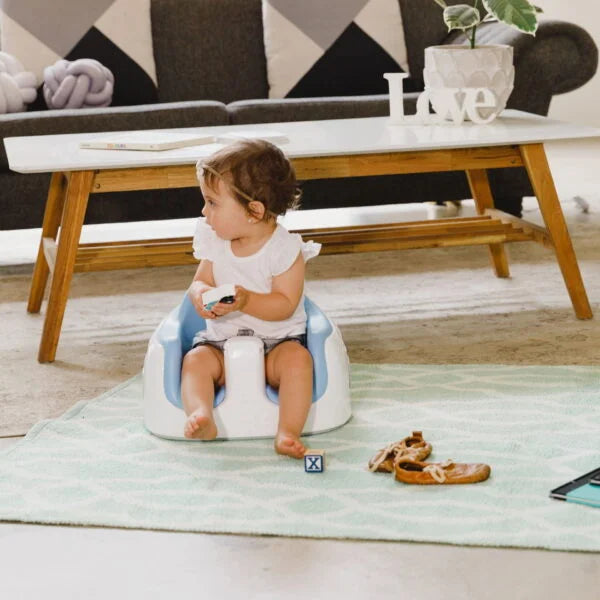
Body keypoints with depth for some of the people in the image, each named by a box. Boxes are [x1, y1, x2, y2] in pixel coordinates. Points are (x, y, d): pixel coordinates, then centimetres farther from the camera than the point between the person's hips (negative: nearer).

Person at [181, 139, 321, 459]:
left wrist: (247, 301, -33)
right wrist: (200, 295, -19)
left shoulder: (285, 248, -14)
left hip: (277, 339, -4)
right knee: (195, 360, -24)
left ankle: (288, 432, -40)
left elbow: (285, 304, -17)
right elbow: (201, 281, 6)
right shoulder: (215, 244, 3)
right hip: (222, 339, 4)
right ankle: (200, 417, -44)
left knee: (297, 358, -33)